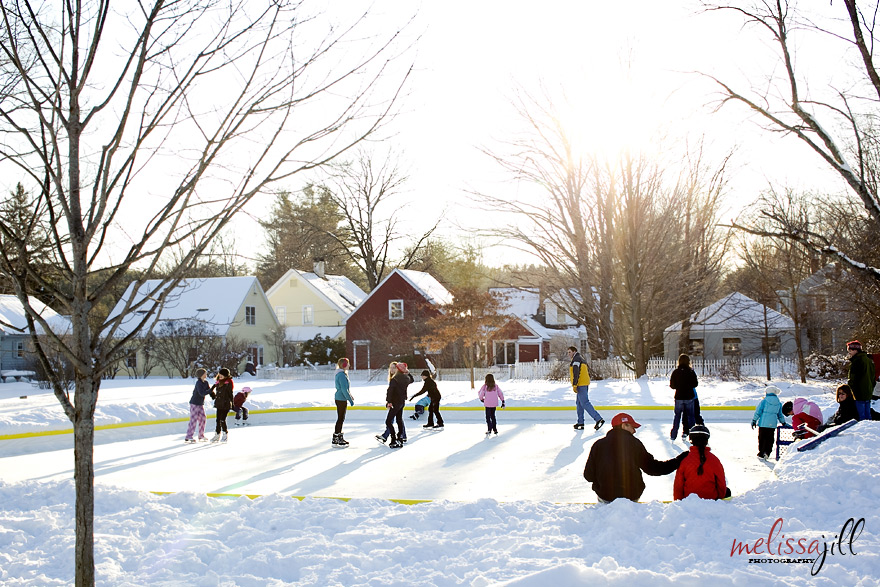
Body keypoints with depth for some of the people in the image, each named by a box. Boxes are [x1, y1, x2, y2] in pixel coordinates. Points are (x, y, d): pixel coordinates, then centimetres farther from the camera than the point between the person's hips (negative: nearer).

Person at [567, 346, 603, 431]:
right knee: (579, 403, 13)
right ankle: (580, 423, 14)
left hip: (581, 385, -11)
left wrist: (574, 385, -22)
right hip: (585, 384, 11)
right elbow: (587, 371, 26)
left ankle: (598, 419, -18)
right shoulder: (581, 359, 22)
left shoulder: (576, 359, -9)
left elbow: (576, 373, -19)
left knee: (585, 403, -12)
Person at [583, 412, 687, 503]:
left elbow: (588, 476, -1)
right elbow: (652, 468, -4)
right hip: (632, 496, -1)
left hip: (605, 496, 1)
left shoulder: (598, 445, -2)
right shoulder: (634, 443, -5)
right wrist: (679, 461, 4)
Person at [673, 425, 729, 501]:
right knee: (727, 491, 26)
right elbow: (721, 485, 0)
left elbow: (678, 486, -4)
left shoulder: (684, 460, -11)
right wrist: (720, 499, 19)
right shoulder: (714, 460, -9)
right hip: (711, 499, -3)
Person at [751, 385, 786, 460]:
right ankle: (767, 452, -7)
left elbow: (758, 411, -6)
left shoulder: (764, 401, -5)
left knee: (761, 438, 8)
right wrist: (783, 423, 31)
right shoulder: (779, 403, 8)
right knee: (769, 439, 8)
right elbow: (780, 415, 16)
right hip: (772, 424, 2)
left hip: (763, 423, -2)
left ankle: (761, 453, 10)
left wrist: (754, 420, 1)